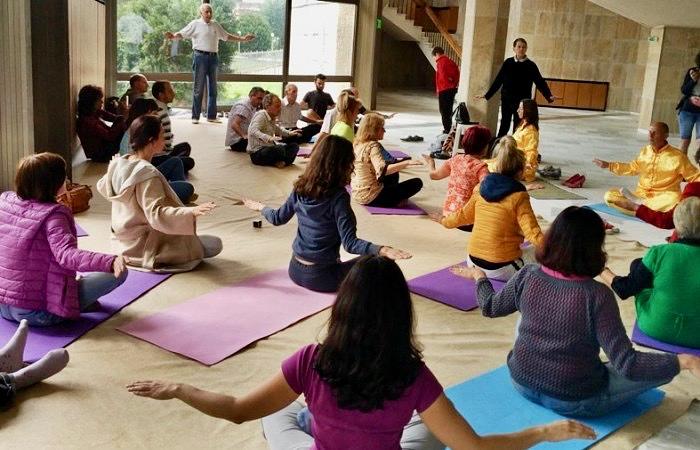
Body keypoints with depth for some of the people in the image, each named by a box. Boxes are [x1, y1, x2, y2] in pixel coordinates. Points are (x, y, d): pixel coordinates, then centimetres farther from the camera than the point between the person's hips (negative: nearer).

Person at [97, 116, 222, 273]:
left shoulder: (118, 164, -2)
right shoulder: (148, 174, -27)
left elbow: (102, 187, 17)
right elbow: (156, 215, -35)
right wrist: (191, 212, -44)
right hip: (145, 247, -9)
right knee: (214, 244, -6)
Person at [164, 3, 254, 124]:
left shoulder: (216, 25, 15)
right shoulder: (195, 24, 1)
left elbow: (227, 36, 24)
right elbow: (182, 34, -7)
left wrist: (242, 39, 21)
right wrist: (173, 36, -27)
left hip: (213, 57, 5)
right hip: (200, 56, -5)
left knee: (213, 88, 9)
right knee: (198, 88, -4)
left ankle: (211, 116, 16)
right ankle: (195, 116, 2)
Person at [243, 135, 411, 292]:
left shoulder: (300, 189, -3)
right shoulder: (338, 197, -21)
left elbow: (278, 218, 11)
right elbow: (349, 243, -25)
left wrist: (260, 207, 30)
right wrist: (383, 250, -35)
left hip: (295, 271, 7)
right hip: (320, 277, -7)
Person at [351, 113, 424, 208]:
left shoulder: (358, 144, 4)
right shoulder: (373, 146, -21)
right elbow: (382, 170, -37)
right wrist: (407, 162, -38)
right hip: (371, 198, -9)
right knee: (417, 183, -6)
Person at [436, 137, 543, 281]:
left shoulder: (480, 188, 1)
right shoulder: (518, 197, -16)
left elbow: (464, 215, 16)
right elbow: (534, 235, -21)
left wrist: (445, 221, 35)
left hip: (473, 262, 7)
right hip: (500, 268, -7)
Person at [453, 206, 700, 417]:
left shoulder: (528, 276, -14)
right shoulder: (597, 295, -27)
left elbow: (491, 308, 5)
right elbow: (626, 365, -27)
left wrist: (478, 275, 20)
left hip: (522, 382, 4)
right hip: (572, 401, -4)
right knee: (663, 369, 5)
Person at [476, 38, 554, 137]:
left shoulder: (531, 65, -1)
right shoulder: (508, 63, 1)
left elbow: (540, 82, -3)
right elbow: (498, 80, 6)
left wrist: (549, 96, -17)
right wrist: (487, 95, 6)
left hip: (523, 101, 0)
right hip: (507, 99, 0)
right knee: (504, 126, 4)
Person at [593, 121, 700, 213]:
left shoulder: (678, 157, -6)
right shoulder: (645, 151, 8)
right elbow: (633, 168, 23)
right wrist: (608, 165, 18)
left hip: (663, 198, -5)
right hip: (641, 195, 5)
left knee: (674, 199, -40)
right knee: (609, 195, -15)